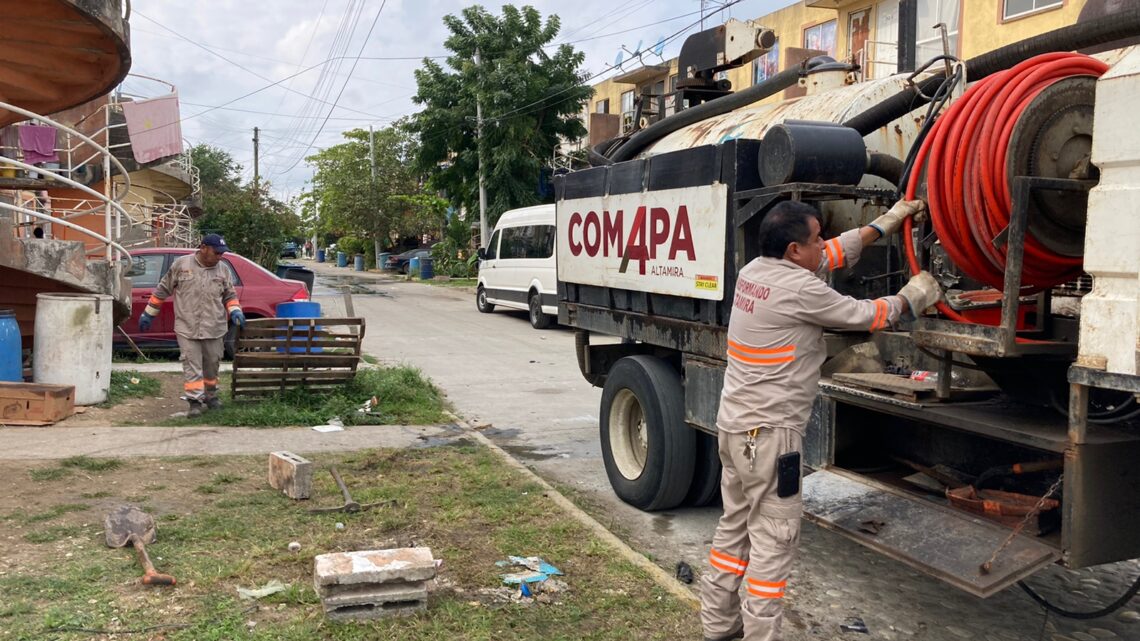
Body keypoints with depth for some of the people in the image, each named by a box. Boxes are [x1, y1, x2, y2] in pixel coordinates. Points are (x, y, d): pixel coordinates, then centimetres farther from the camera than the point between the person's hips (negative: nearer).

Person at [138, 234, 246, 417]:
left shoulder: (223, 271, 6)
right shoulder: (181, 264, -2)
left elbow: (230, 296, 15)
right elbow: (163, 289, 6)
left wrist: (235, 311, -7)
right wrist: (148, 313, 9)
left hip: (214, 329, 3)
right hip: (187, 328, -3)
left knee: (212, 364, 13)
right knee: (191, 366, -5)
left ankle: (210, 396, 30)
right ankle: (195, 402, -3)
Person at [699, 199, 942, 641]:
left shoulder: (755, 270, 6)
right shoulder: (800, 289, -18)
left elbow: (835, 254, 16)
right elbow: (863, 316, -5)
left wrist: (886, 223, 21)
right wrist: (911, 298, 13)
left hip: (735, 425, 9)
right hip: (769, 432, -9)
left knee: (735, 528, 17)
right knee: (772, 540, 0)